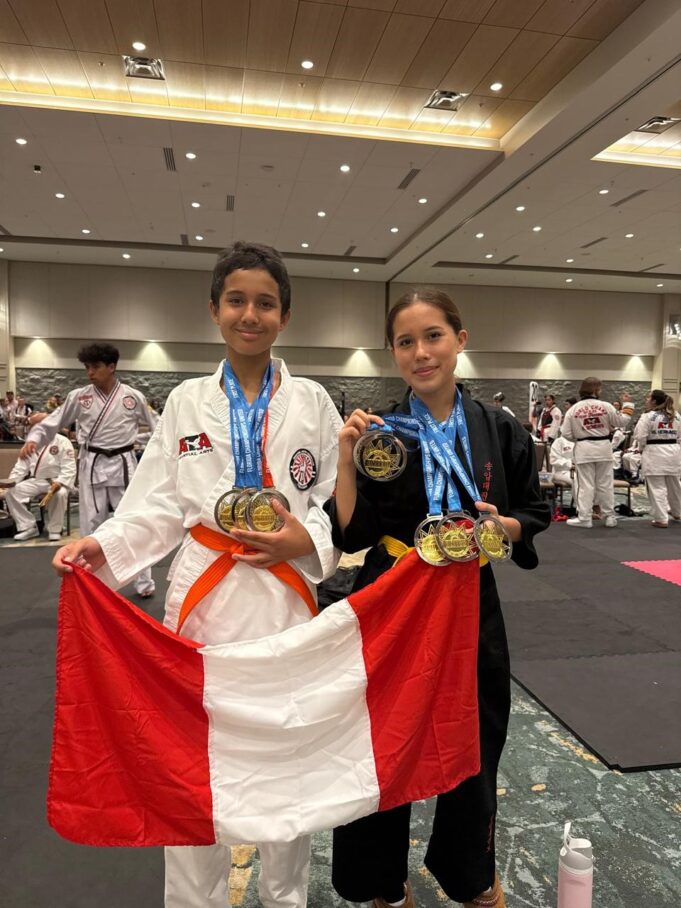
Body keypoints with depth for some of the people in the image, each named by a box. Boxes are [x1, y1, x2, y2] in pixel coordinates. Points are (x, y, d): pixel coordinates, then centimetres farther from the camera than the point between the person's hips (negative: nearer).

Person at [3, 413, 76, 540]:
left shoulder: (62, 442, -8)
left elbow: (69, 469, -14)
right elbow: (21, 466, 13)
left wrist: (59, 483, -30)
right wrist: (11, 481, -5)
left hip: (56, 482, -6)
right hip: (35, 481, 6)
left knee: (59, 494, -38)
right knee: (11, 492, -13)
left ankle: (55, 529, -17)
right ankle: (28, 527, -4)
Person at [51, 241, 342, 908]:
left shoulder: (311, 401, 4)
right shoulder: (186, 402, 6)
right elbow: (159, 506, 3)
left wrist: (306, 539, -12)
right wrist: (103, 545, -12)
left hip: (286, 599, 0)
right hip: (203, 599, 1)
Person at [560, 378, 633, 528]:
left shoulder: (573, 409, -4)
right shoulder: (606, 406, -6)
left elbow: (566, 433, -3)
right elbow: (622, 422, 4)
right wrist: (627, 404, 15)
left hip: (583, 449, -1)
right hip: (603, 447, 1)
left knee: (585, 485, 4)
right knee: (606, 484, 12)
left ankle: (584, 517, 5)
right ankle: (609, 516, 20)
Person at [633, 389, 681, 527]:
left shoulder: (648, 416, -12)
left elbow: (640, 436, -12)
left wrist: (642, 449, 6)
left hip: (655, 454, -6)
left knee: (657, 487, -1)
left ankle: (661, 519, 0)